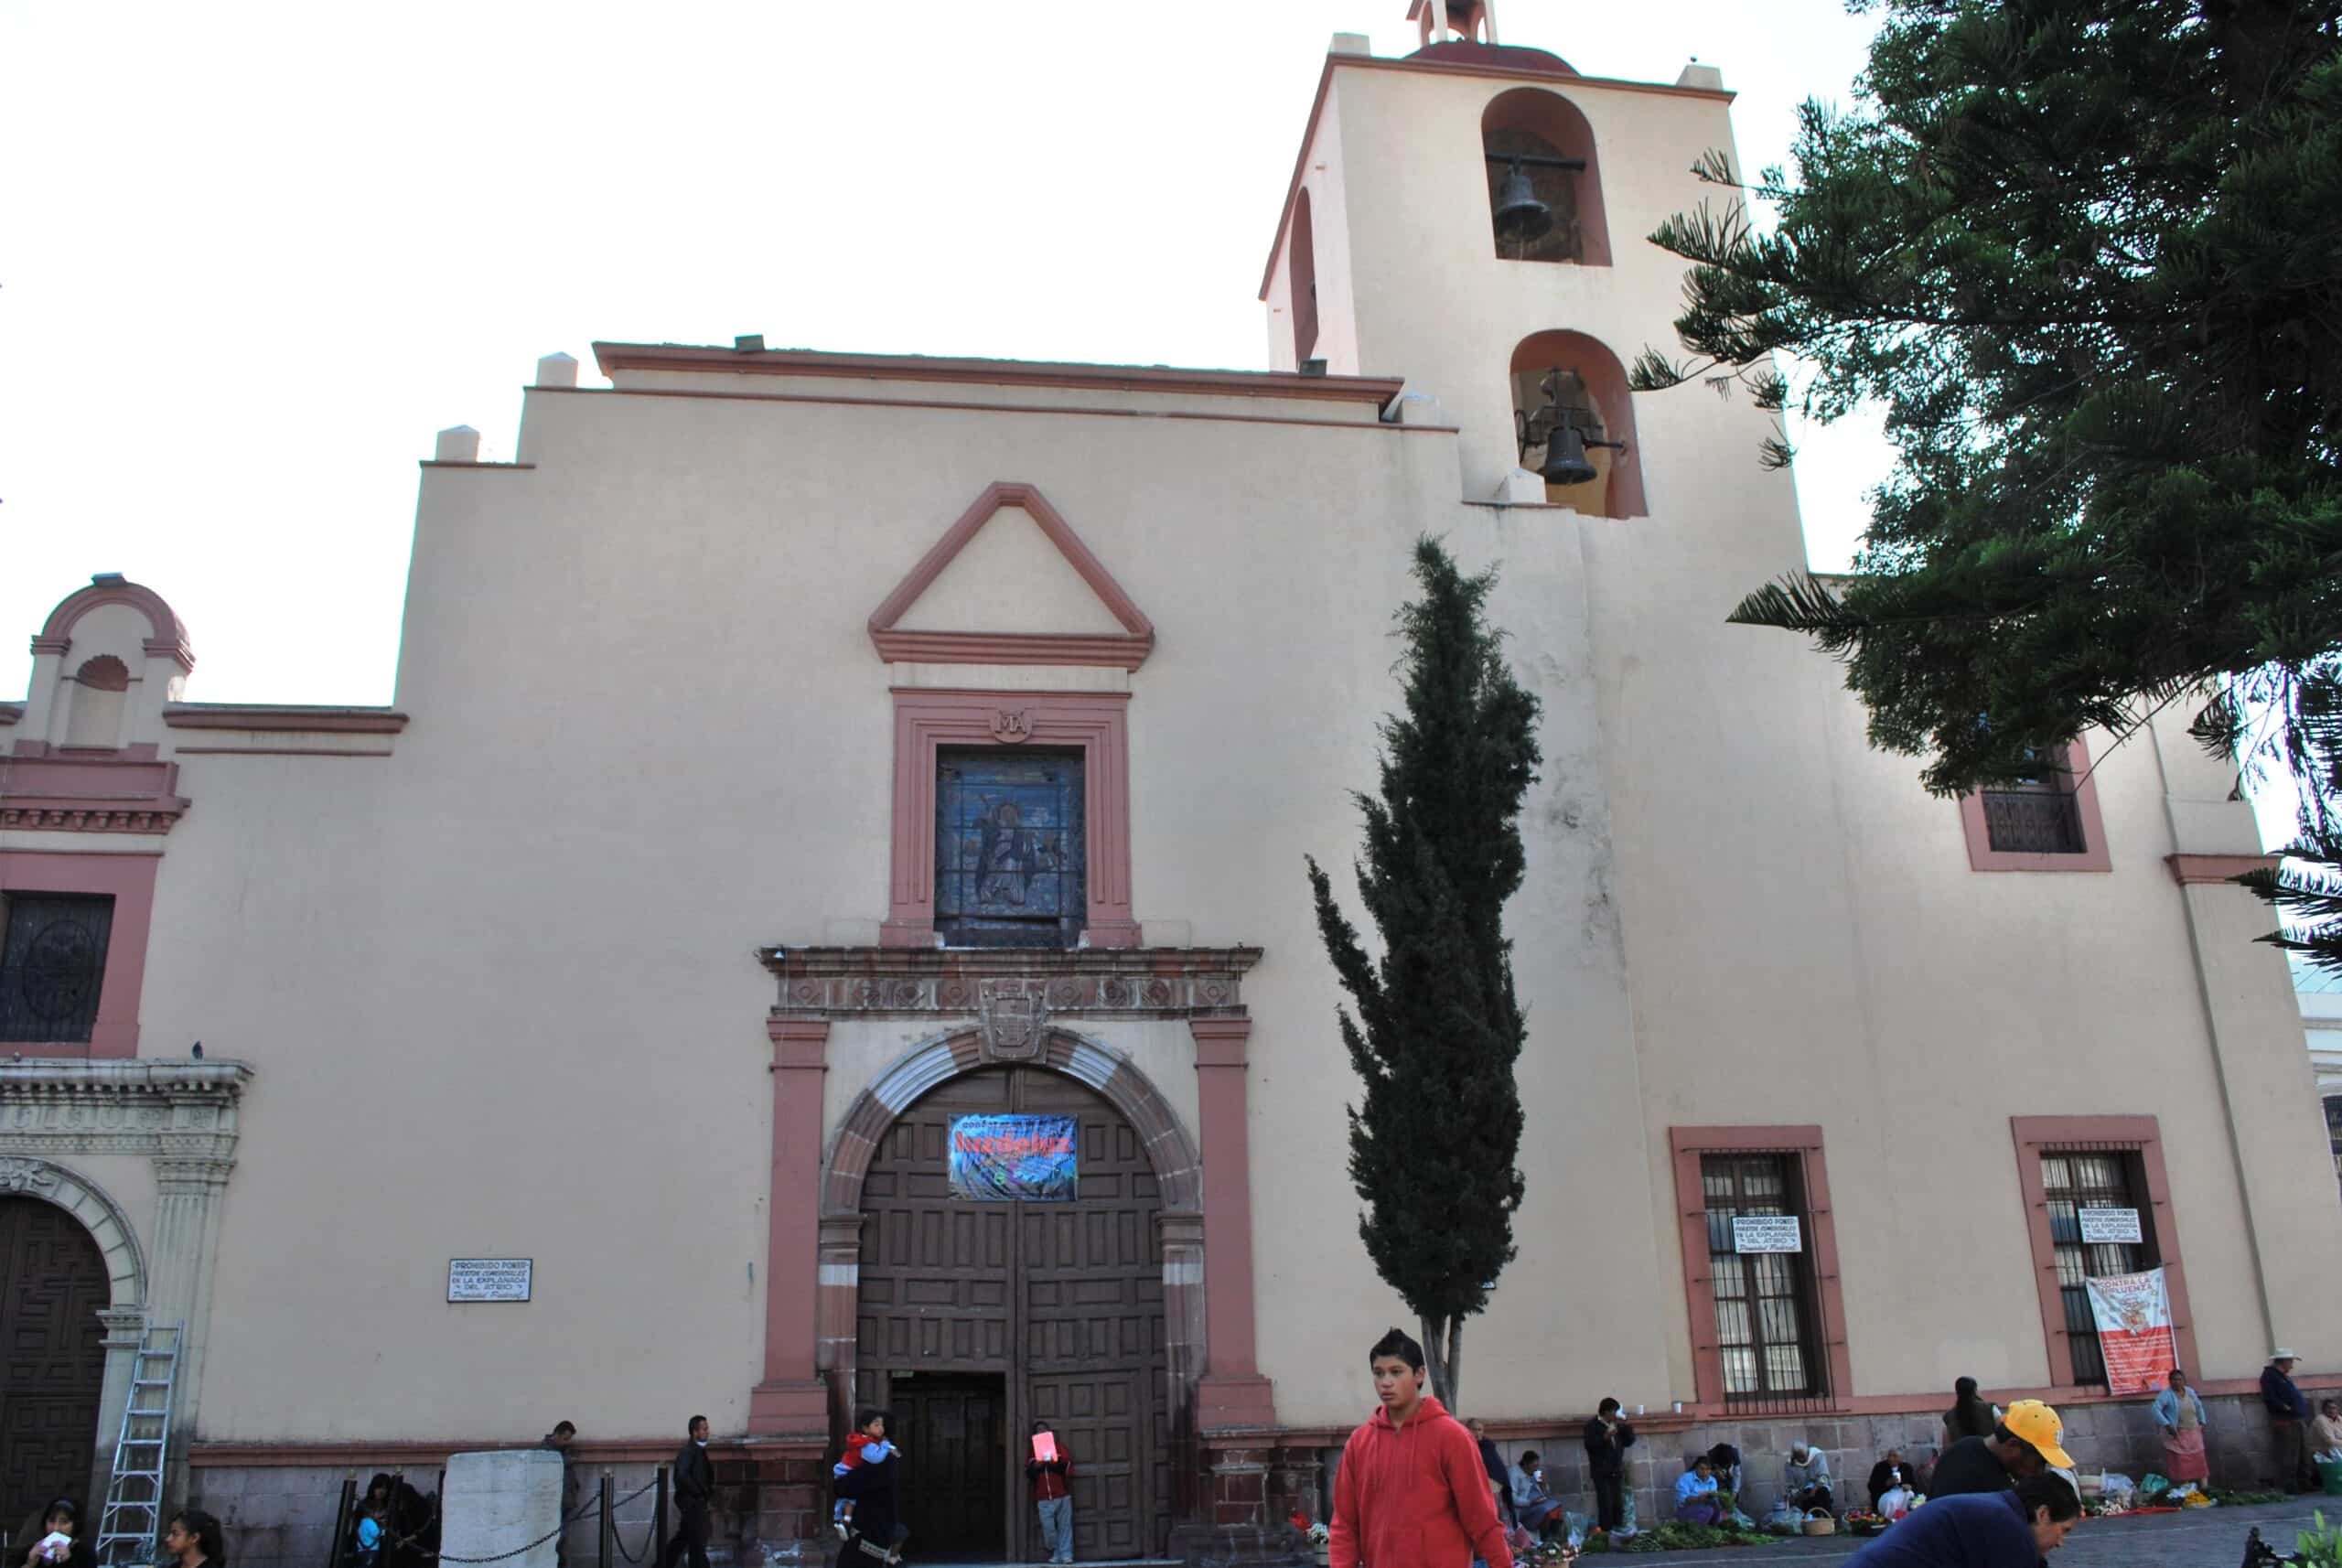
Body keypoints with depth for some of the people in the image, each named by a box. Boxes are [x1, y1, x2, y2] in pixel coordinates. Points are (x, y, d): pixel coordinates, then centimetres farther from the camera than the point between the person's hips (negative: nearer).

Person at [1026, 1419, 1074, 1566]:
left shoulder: (1059, 1446, 10)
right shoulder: (1033, 1450, 13)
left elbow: (1068, 1465, 0)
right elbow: (1028, 1474, 9)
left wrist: (1056, 1463, -19)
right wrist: (1034, 1467, -12)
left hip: (1062, 1495, -1)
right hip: (1044, 1498, 1)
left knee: (1065, 1526, -3)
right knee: (1048, 1527, -4)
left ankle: (1066, 1554, 1)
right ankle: (1056, 1553, 12)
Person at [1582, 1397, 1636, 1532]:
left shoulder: (1617, 1425, 12)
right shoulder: (1592, 1425, -7)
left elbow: (1630, 1441, 10)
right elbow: (1589, 1445, -18)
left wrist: (1625, 1426, -3)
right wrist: (1604, 1437, -28)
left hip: (1617, 1471, 6)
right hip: (1601, 1472, -6)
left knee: (1619, 1505, 6)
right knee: (1605, 1506, -11)